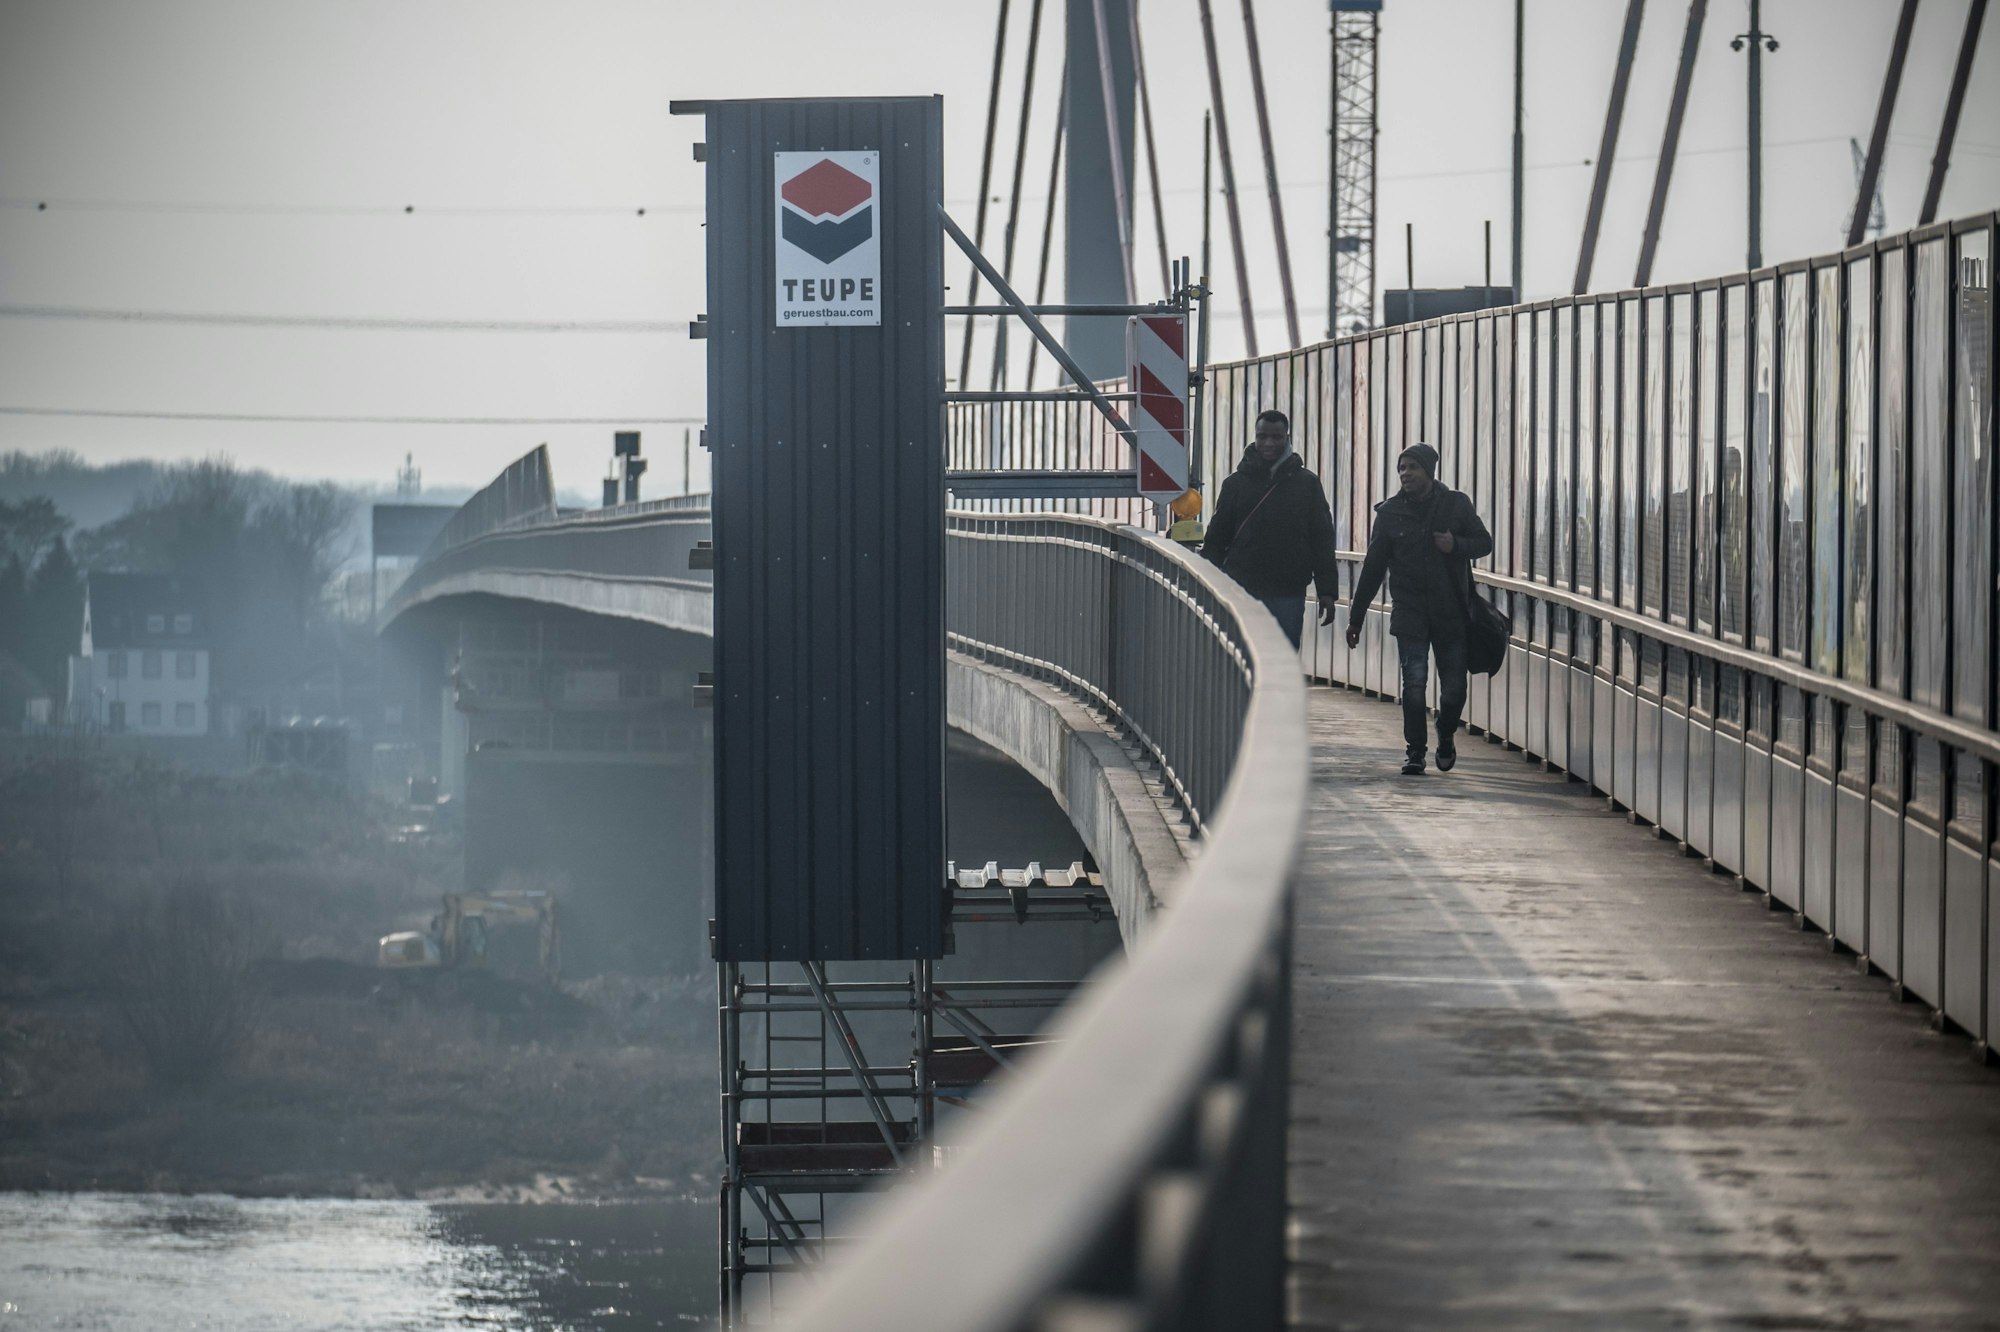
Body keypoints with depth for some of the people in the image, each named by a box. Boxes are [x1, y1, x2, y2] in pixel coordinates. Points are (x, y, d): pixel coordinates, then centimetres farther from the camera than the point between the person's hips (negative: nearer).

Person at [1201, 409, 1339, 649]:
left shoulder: (1306, 483, 7)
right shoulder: (1236, 483, 7)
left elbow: (1322, 540, 8)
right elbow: (1216, 539, 10)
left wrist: (1327, 592, 2)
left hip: (1289, 595, 0)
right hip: (1243, 591, 0)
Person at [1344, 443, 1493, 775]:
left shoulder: (1456, 505, 1)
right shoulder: (1390, 512, 3)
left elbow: (1484, 543, 9)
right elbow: (1373, 568, 8)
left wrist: (1457, 545, -14)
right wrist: (1355, 618, 8)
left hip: (1451, 614, 0)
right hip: (1409, 614, 0)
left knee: (1454, 687, 3)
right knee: (1414, 683, -10)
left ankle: (1446, 737, 31)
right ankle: (1414, 752, 1)